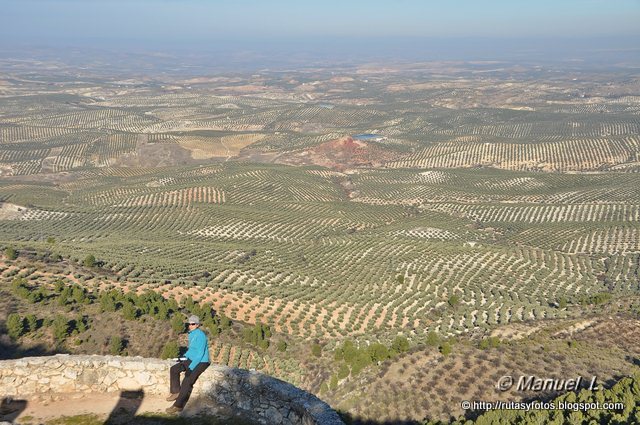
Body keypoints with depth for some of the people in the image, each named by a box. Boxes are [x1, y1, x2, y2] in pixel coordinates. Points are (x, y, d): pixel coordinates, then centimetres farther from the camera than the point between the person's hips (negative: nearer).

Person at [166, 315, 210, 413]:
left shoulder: (200, 335, -21)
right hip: (192, 360, 10)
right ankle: (176, 392, 9)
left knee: (187, 381, -21)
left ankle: (178, 405, -14)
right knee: (174, 369, 3)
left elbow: (200, 354, -25)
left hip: (201, 362, -10)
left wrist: (191, 368, -27)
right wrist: (184, 357, 4)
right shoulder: (191, 334, 7)